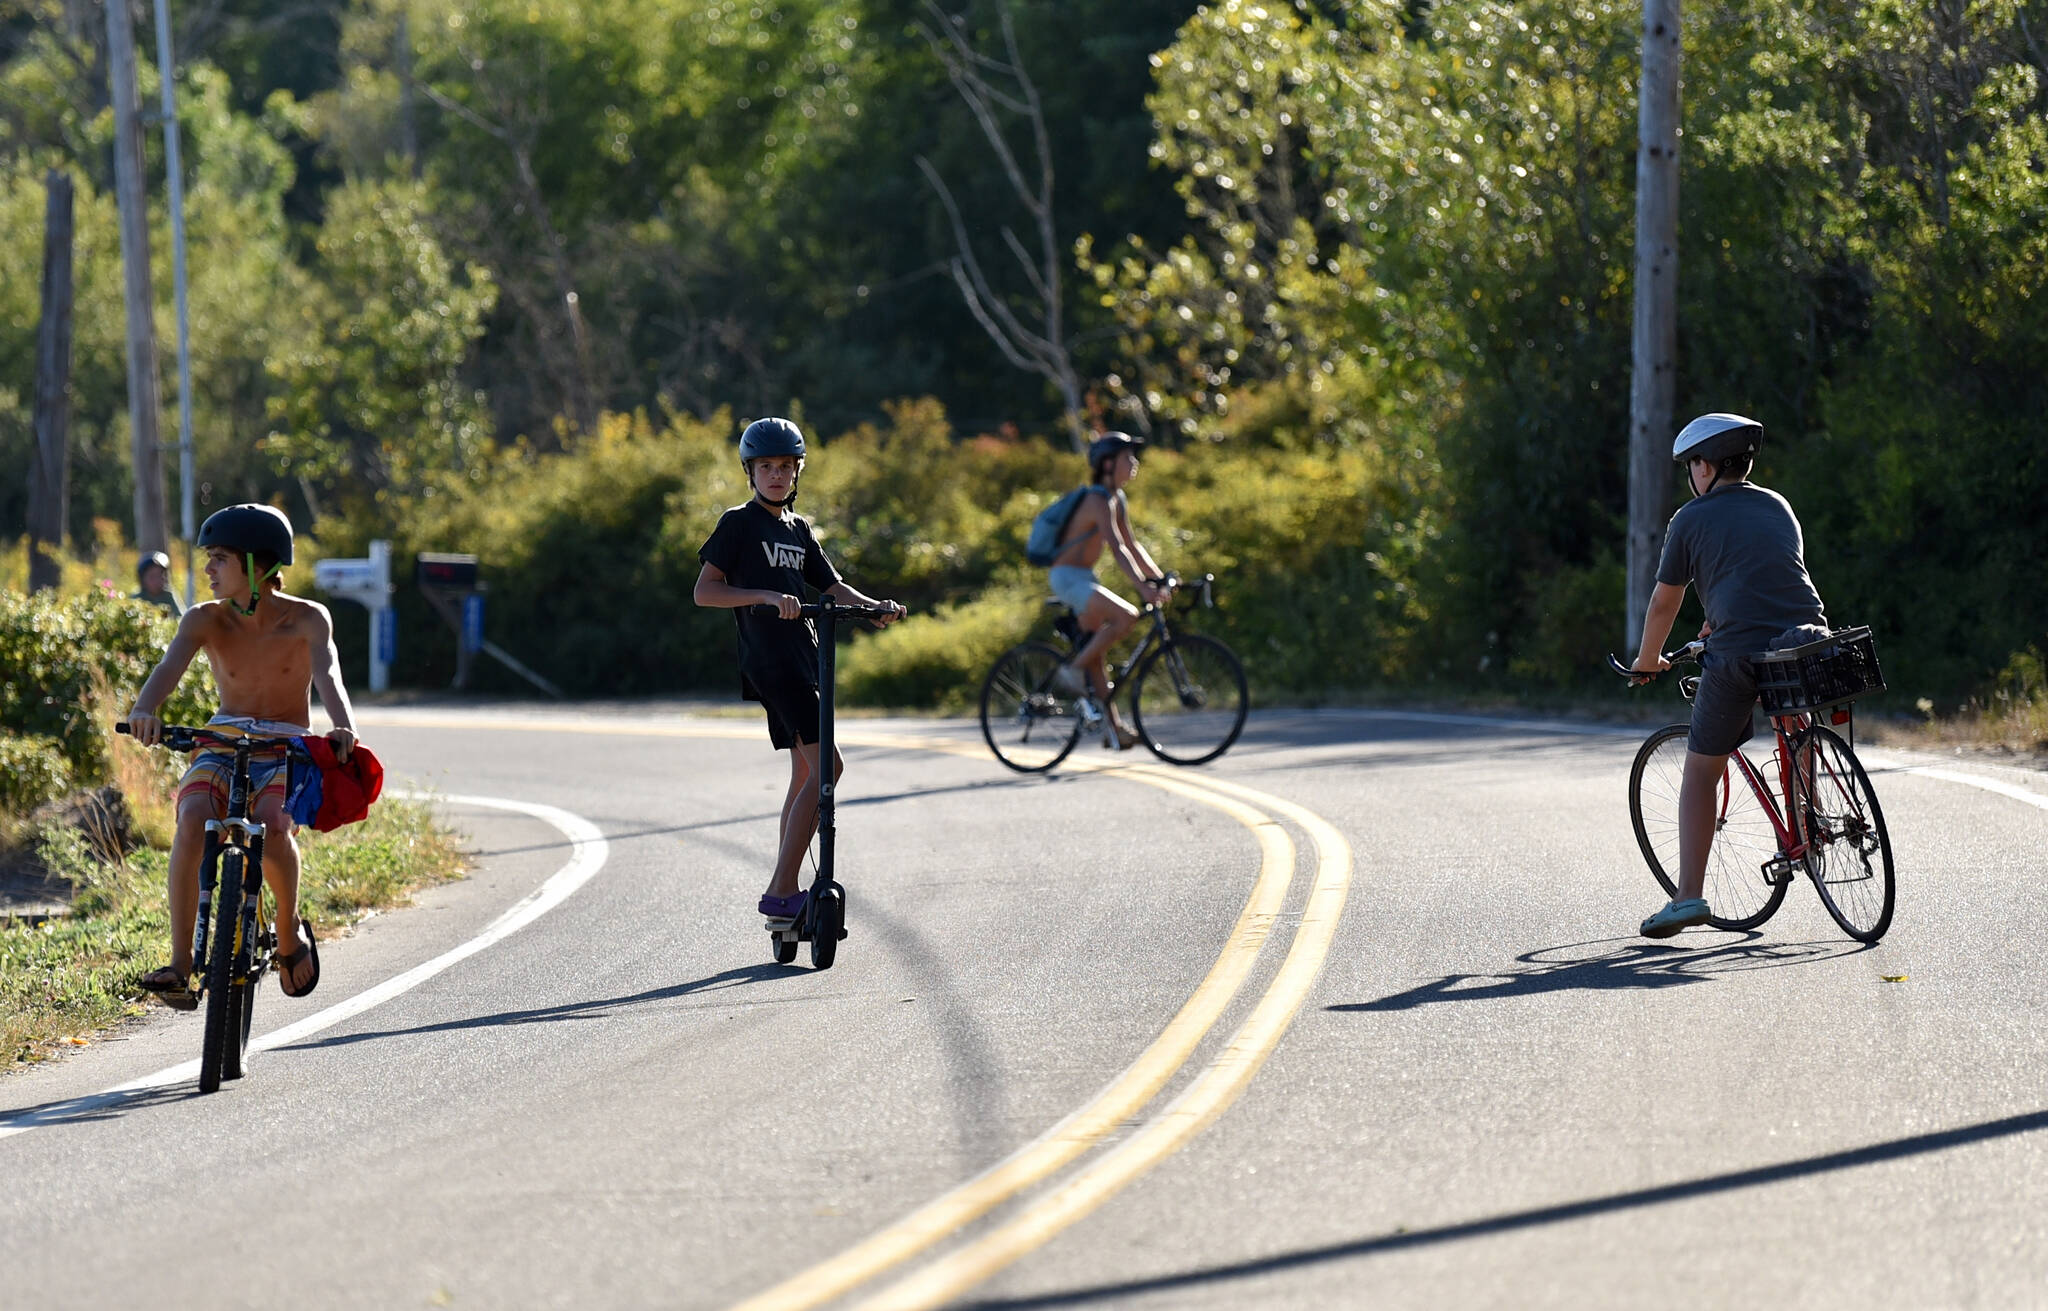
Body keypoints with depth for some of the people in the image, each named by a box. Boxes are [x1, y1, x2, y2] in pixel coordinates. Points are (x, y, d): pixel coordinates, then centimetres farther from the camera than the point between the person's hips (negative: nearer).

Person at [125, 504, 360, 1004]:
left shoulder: (307, 619, -7)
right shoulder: (205, 620, -4)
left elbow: (326, 672, -25)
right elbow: (170, 666, -21)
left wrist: (343, 726, -47)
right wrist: (144, 710, -45)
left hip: (286, 754, -2)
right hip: (222, 750, 2)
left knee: (271, 827, -34)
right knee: (192, 820, -32)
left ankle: (289, 931, -4)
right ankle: (179, 964, -30)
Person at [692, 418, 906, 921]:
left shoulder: (799, 529, 17)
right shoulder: (740, 522, -4)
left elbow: (832, 587, 15)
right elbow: (705, 591, -12)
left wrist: (873, 607, -4)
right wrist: (767, 596, -25)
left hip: (801, 657, 9)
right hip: (768, 659, -9)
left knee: (806, 773, 9)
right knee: (827, 766, -16)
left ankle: (784, 893, 14)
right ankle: (781, 891, -18)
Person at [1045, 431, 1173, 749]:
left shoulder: (1118, 501, 13)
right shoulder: (1099, 500, -18)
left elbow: (1133, 547, 17)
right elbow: (1117, 548, -28)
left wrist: (1161, 578, 8)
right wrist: (1143, 587, -35)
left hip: (1083, 578, 10)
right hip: (1068, 577, -10)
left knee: (1096, 648, 10)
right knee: (1126, 616, -25)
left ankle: (1114, 726, 12)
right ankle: (1072, 670, -14)